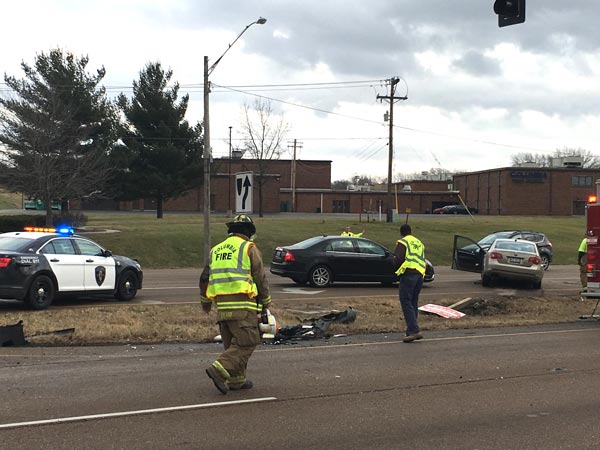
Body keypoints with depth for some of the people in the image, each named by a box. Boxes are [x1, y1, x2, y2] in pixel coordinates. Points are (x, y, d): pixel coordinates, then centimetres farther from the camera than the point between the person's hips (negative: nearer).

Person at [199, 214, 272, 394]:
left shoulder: (216, 249, 18)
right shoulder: (249, 248, 0)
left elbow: (204, 278, 24)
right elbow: (260, 278, -3)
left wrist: (205, 301, 38)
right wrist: (266, 302, 8)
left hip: (222, 305, 7)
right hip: (242, 305, -7)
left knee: (232, 343, 15)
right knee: (246, 342, -5)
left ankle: (236, 380, 18)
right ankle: (219, 369, -18)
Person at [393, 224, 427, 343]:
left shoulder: (402, 242, 0)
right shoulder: (419, 243, 24)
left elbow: (398, 259, -10)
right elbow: (423, 260, 21)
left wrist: (397, 265, 10)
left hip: (408, 274, -7)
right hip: (420, 275, 7)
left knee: (406, 302, -8)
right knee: (414, 303, 13)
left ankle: (414, 330, -18)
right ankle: (411, 331, 15)